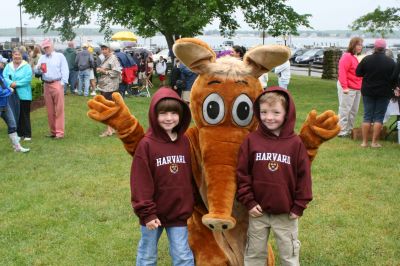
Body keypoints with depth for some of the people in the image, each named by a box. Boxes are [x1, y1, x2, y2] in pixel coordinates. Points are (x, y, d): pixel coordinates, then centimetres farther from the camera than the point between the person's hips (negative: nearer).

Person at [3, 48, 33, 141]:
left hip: (24, 95, -4)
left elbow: (28, 78, -12)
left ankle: (27, 134, 4)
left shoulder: (26, 66, -1)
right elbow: (4, 77, 3)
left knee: (25, 115, 0)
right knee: (15, 115, 8)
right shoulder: (8, 66, 12)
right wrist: (11, 83, -16)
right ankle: (19, 133, 17)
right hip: (12, 95, 4)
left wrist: (16, 84, -16)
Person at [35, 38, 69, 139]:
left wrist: (62, 83, -11)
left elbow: (65, 70, -2)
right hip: (47, 85, 5)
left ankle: (60, 132, -6)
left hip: (57, 84, -5)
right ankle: (52, 131, 15)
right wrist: (38, 68, -15)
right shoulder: (42, 58, 16)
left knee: (59, 109, -6)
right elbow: (36, 70, 9)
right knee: (50, 110, 7)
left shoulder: (60, 56, 4)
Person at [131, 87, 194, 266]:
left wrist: (189, 205, 10)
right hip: (153, 213, -2)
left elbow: (189, 177, 7)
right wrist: (147, 213, -14)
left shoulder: (185, 142, 0)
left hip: (179, 212, 3)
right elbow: (140, 182, -14)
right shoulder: (146, 144, -14)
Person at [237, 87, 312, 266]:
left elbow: (303, 175, -4)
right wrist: (248, 202, -6)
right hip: (258, 211, 1)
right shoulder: (251, 140, -7)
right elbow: (242, 173, -3)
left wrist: (299, 206, -4)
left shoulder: (296, 143, -8)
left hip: (286, 213, -1)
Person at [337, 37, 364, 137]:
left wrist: (362, 86, 13)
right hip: (348, 88, -9)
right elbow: (342, 72, -19)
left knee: (354, 111, 12)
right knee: (345, 110, -5)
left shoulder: (358, 57, 15)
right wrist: (344, 87, -23)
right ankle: (342, 131, -1)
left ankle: (349, 130, 21)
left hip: (357, 88, 9)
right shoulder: (347, 56, -12)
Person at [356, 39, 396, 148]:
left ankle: (364, 142, 6)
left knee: (367, 116, 8)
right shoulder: (390, 62, -8)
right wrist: (393, 88, 13)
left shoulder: (366, 59, -6)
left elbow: (358, 73, 1)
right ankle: (374, 142, 3)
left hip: (368, 92, 2)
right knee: (379, 117, 5)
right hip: (384, 93, -1)